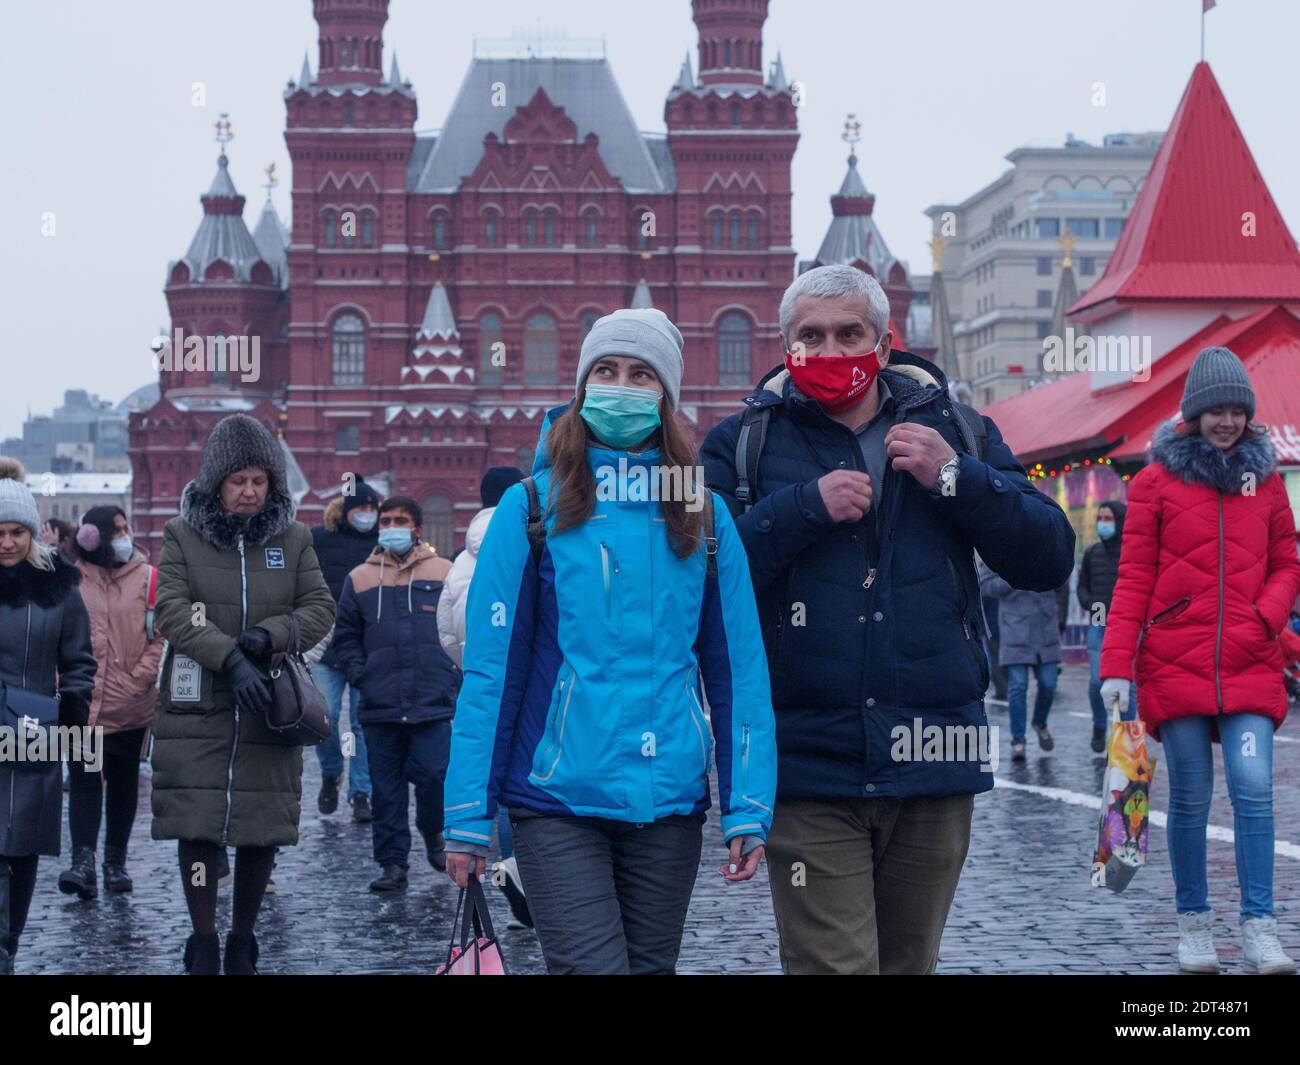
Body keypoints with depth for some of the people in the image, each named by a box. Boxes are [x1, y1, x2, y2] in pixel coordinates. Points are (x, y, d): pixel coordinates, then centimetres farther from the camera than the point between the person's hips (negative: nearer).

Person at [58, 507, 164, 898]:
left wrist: (140, 678, -10)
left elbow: (160, 635, 0)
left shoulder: (148, 578, 0)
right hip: (83, 703, -1)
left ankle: (116, 862, 20)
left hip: (131, 705, 1)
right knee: (84, 780, -6)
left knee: (123, 782, 10)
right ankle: (83, 862, -10)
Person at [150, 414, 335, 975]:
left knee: (262, 829, 4)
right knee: (198, 825, -6)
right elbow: (172, 611, -9)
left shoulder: (293, 538, 8)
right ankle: (203, 945, 3)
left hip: (268, 708, 2)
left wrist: (270, 635, -15)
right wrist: (231, 658, -21)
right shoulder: (181, 535, 2)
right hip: (197, 706, -2)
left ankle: (243, 943, 19)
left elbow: (320, 607, 4)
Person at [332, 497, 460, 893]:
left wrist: (457, 675, 1)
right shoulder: (360, 578, 10)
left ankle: (433, 833, 22)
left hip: (435, 703, -2)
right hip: (380, 707, 2)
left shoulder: (444, 574, 6)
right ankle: (393, 863, 11)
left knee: (434, 775, -7)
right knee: (386, 788, 4)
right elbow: (345, 636, 15)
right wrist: (359, 676, 2)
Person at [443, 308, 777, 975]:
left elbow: (736, 667, 5)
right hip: (558, 802, -3)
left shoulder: (704, 516, 6)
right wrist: (469, 815, -6)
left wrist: (748, 807, -1)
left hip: (669, 801, 3)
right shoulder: (533, 507, -1)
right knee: (593, 966, -13)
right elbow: (489, 669, -3)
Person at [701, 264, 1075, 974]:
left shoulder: (957, 432, 11)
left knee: (909, 961, 15)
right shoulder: (744, 444, 5)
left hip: (934, 765, 3)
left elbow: (1049, 559, 4)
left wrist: (956, 480, -8)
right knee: (833, 963, -11)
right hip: (808, 767, -3)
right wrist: (807, 507, -14)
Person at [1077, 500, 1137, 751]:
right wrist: (1093, 606, -2)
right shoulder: (1092, 552, 11)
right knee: (1097, 680, -8)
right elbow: (1082, 587, 18)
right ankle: (1099, 726, 16)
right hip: (1098, 626, 2)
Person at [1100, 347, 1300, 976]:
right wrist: (1116, 665, -6)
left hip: (1249, 664, 1)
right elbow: (1133, 578, 1)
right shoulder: (1156, 482, 3)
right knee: (1190, 798, 4)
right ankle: (1193, 923, 17)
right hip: (1176, 662, -1)